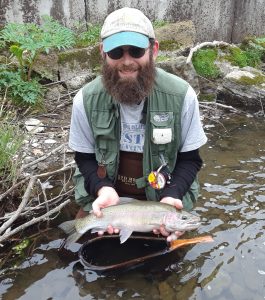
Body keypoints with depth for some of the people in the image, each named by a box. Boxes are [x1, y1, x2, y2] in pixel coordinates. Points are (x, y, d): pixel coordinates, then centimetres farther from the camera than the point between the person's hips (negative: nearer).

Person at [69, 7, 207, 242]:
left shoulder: (181, 95, -18)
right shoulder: (86, 99, -14)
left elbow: (190, 158, -7)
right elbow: (85, 158, -3)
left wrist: (171, 195, -24)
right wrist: (103, 189, -22)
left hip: (165, 196, 0)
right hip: (104, 195, 1)